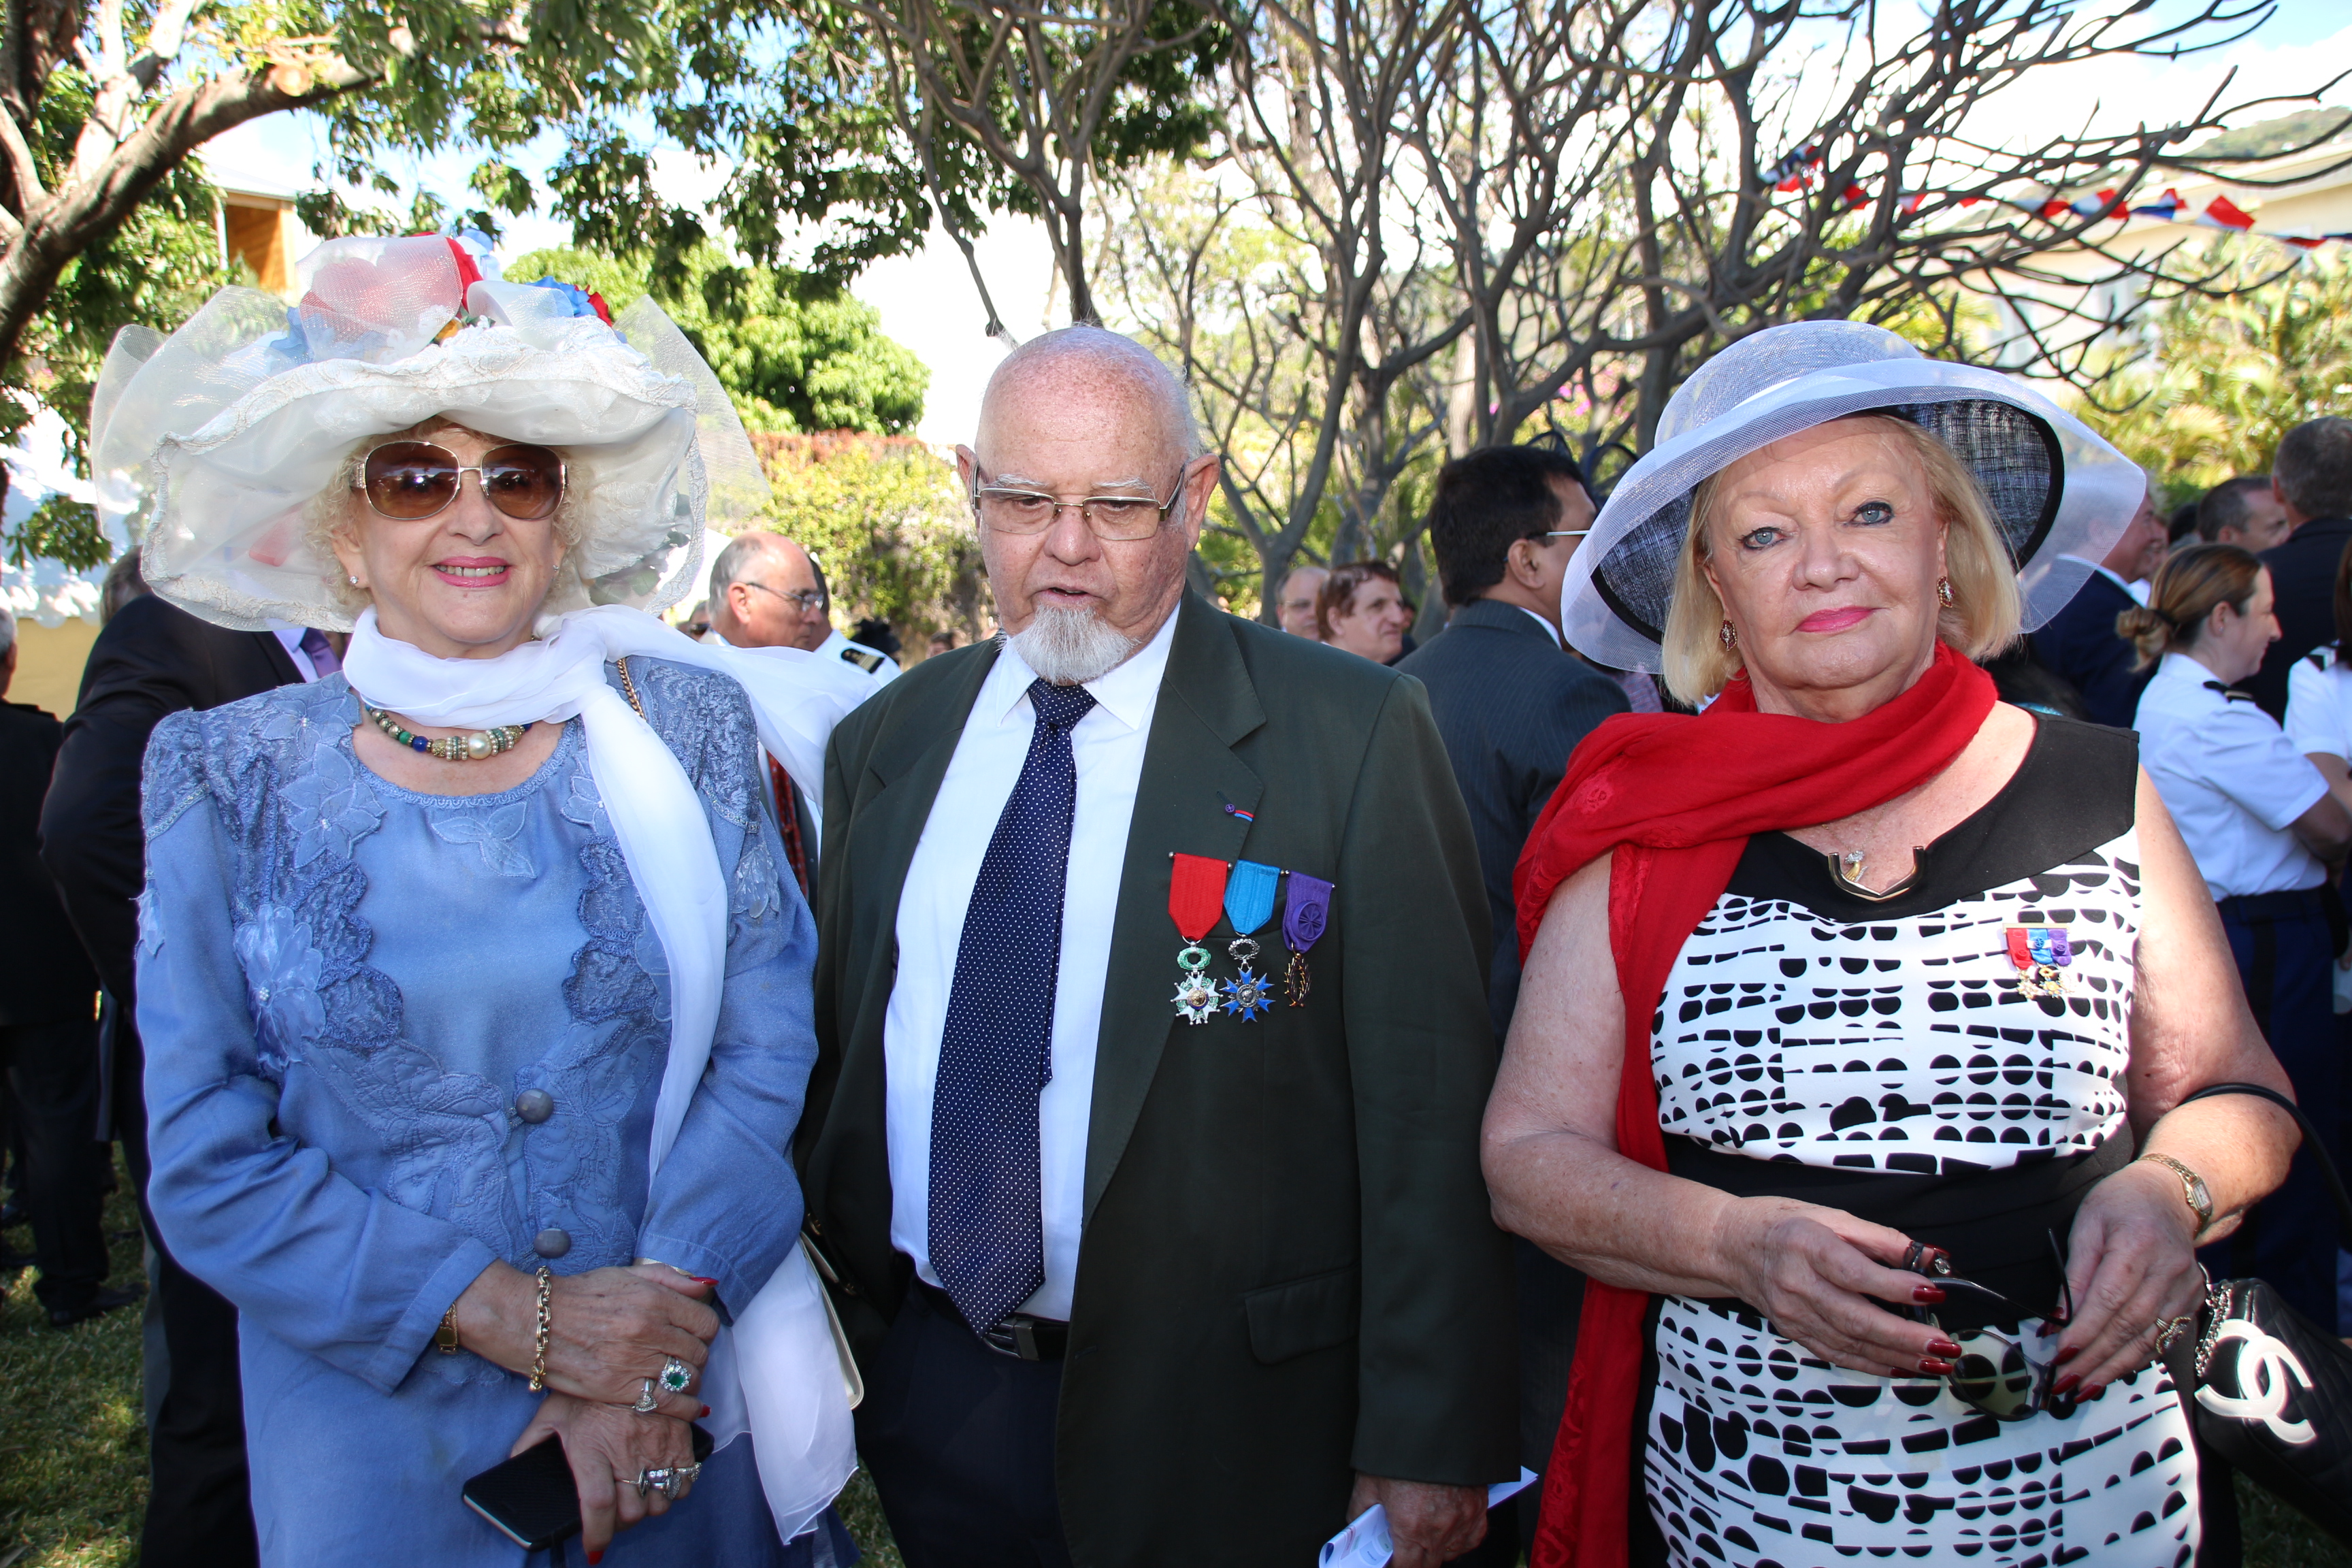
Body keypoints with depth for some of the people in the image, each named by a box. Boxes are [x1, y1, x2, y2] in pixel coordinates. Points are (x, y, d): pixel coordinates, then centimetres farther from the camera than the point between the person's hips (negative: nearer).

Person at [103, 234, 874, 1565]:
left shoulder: (684, 724, -5)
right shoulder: (234, 780, -5)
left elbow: (766, 1044, -5)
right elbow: (206, 1157, -6)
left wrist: (668, 1306, -17)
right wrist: (520, 1318, -15)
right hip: (373, 1425, 0)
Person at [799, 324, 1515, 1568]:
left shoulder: (1353, 737, -12)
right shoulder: (883, 743, 3)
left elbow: (1426, 1118, -12)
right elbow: (833, 1062, 9)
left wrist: (1425, 1444, -12)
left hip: (1218, 1417, -3)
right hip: (924, 1390, 4)